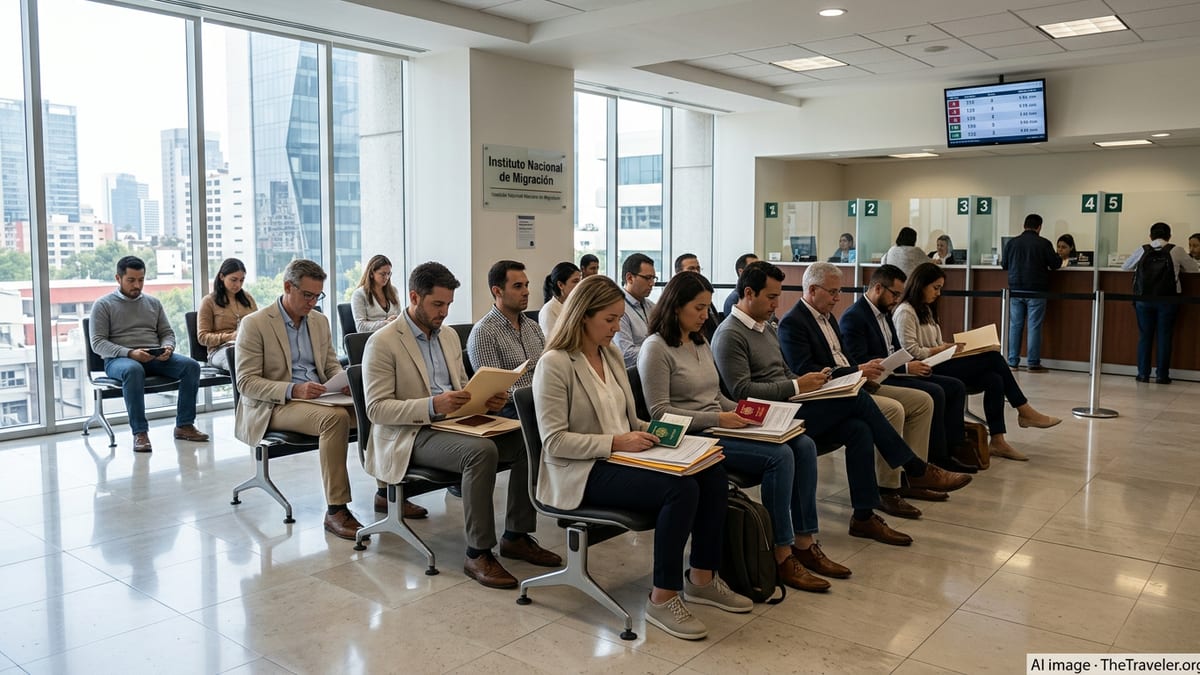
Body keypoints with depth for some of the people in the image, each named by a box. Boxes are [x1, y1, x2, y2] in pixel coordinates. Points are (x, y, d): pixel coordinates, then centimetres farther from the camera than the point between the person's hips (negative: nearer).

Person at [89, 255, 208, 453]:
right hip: (119, 359, -4)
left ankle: (184, 425, -18)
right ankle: (140, 432, -36)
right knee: (133, 370, -41)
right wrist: (129, 353, -21)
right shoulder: (103, 305, 5)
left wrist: (167, 348, -8)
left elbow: (167, 333, 18)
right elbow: (97, 342, -4)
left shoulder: (153, 302, 19)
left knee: (191, 366, -24)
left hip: (155, 358, 4)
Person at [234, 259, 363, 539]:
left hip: (318, 398, 6)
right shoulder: (255, 324, -6)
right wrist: (293, 390, -25)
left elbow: (332, 365, 19)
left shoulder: (320, 321, 13)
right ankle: (335, 510, -31)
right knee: (335, 417, -35)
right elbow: (246, 383, -11)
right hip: (274, 407, -6)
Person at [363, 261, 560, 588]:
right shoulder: (382, 343, -7)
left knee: (528, 440, -13)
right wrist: (432, 406, -27)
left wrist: (487, 399, -1)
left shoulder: (449, 336, 16)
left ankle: (516, 536, -3)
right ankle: (478, 554, -24)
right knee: (482, 451, -34)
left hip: (454, 424, 7)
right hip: (411, 436, -7)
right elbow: (376, 409, -13)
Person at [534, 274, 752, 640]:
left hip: (620, 457, 8)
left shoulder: (613, 354, 11)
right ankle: (663, 599, -13)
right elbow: (554, 442, -18)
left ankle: (702, 578, 4)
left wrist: (646, 430, -1)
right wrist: (616, 442, -22)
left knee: (712, 473, -11)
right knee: (682, 488, -27)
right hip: (582, 472, -8)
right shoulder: (555, 364, -13)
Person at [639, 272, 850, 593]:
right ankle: (782, 556, -13)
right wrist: (718, 418, -20)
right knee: (780, 456, -24)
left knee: (804, 445, -8)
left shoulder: (701, 342, 19)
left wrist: (745, 412, 3)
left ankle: (804, 543, -2)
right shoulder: (656, 348, -9)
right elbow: (659, 412, -15)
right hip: (692, 437, -9)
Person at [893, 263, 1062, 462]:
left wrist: (947, 347, 2)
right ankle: (1024, 411, -3)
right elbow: (910, 352, -16)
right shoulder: (906, 312, -9)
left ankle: (997, 441, -14)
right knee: (993, 358, -16)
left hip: (937, 364, 9)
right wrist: (938, 350, -13)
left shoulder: (925, 309, 22)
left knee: (994, 379, -13)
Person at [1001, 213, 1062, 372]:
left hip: (1016, 290, 3)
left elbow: (1004, 265, 11)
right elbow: (1055, 264, -4)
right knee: (1034, 327, -1)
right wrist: (1060, 259, 18)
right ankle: (1034, 364, 0)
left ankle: (1013, 362, 8)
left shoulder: (1012, 242, 2)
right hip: (1036, 290, -3)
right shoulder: (1043, 243, -7)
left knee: (1015, 325, 7)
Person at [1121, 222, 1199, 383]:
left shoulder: (1142, 250, 4)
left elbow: (1125, 266, 16)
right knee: (1164, 337, 5)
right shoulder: (1176, 251, 0)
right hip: (1167, 300, -1)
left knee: (1144, 336, 7)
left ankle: (1143, 374, 9)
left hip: (1143, 299, 1)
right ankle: (1162, 375, 7)